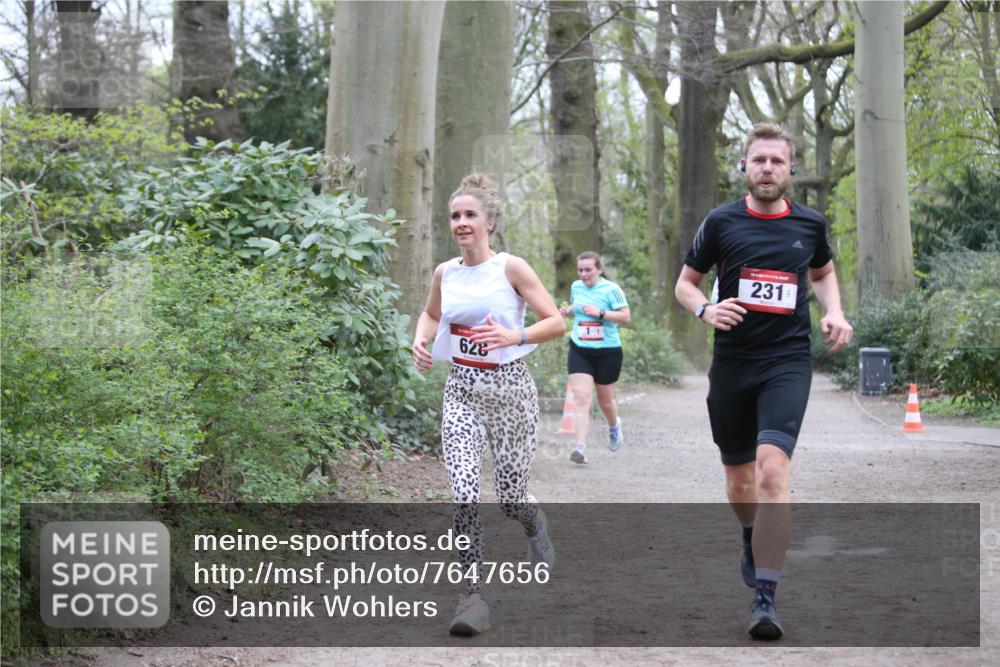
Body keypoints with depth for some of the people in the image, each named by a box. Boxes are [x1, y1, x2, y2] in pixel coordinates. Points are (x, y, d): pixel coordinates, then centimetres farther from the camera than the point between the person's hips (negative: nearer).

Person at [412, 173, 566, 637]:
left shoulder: (511, 268, -8)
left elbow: (556, 323, -9)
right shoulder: (445, 273, 4)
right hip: (461, 390, 3)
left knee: (511, 498, 6)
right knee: (464, 494, -13)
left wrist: (515, 336, -25)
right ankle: (473, 595, -9)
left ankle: (537, 528, 43)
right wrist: (420, 340, 4)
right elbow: (431, 313, 25)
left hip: (509, 388, -3)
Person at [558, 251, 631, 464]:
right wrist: (568, 311, 3)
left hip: (607, 352, -3)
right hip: (579, 351, 3)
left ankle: (614, 426, 47)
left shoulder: (611, 289, -9)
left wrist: (600, 313, -24)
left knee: (605, 400, 12)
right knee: (581, 398, -13)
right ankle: (580, 447, -20)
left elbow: (625, 317, -12)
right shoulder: (576, 287, 6)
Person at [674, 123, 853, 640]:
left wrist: (835, 312, 6)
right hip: (731, 363, 1)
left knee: (773, 467, -20)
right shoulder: (722, 222, 0)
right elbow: (685, 283, 9)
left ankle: (765, 599, -21)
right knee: (738, 474, 13)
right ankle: (753, 539, 49)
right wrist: (706, 310, -12)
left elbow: (823, 271, 25)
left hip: (787, 363, -1)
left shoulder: (810, 224, 4)